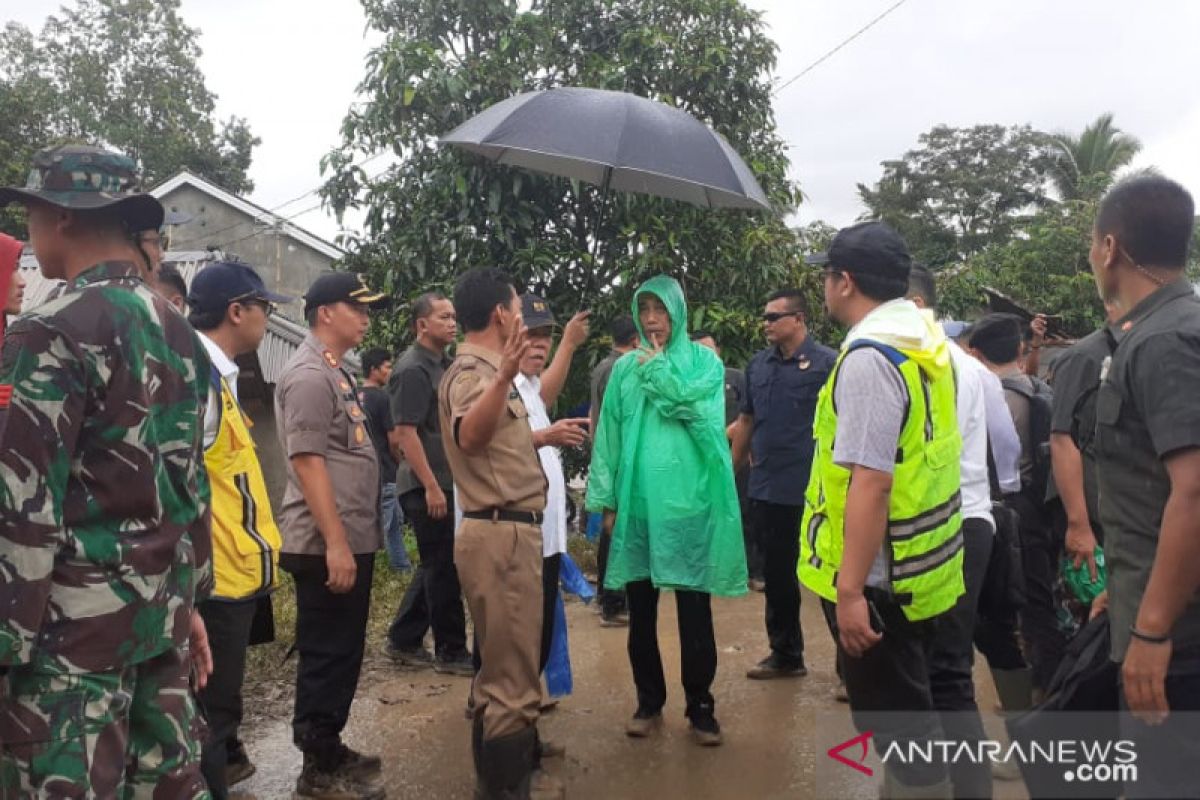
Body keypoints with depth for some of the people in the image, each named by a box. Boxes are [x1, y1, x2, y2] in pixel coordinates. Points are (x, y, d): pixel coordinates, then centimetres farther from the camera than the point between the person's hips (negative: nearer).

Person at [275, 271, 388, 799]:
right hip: (327, 545, -10)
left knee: (344, 653, 17)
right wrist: (335, 543, -23)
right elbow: (308, 462, -21)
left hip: (354, 539, 10)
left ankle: (330, 750, 31)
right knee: (327, 655, 1)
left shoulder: (337, 371, 16)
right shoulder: (308, 375, -15)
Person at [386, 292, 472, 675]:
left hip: (444, 482, 9)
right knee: (444, 569, -1)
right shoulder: (412, 369, -14)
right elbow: (405, 431, -20)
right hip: (427, 486, -9)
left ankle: (403, 641, 26)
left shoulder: (442, 365, 14)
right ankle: (451, 652, 11)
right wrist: (431, 487, -22)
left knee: (435, 566, 15)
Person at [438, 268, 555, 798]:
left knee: (504, 667, 21)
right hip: (501, 535, -11)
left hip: (510, 531, 11)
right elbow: (468, 437, -38)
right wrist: (504, 376, -53)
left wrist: (544, 435, 43)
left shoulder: (487, 369, 15)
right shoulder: (472, 370, -15)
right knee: (512, 676, -3)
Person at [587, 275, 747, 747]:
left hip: (689, 500, -2)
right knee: (641, 609, 9)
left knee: (694, 608, 3)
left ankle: (700, 706, 18)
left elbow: (702, 412, -13)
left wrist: (657, 370, -7)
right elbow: (610, 434, 7)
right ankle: (649, 702, 24)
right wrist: (606, 499, 3)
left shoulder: (703, 361, 5)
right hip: (637, 501, 3)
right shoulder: (625, 368, 10)